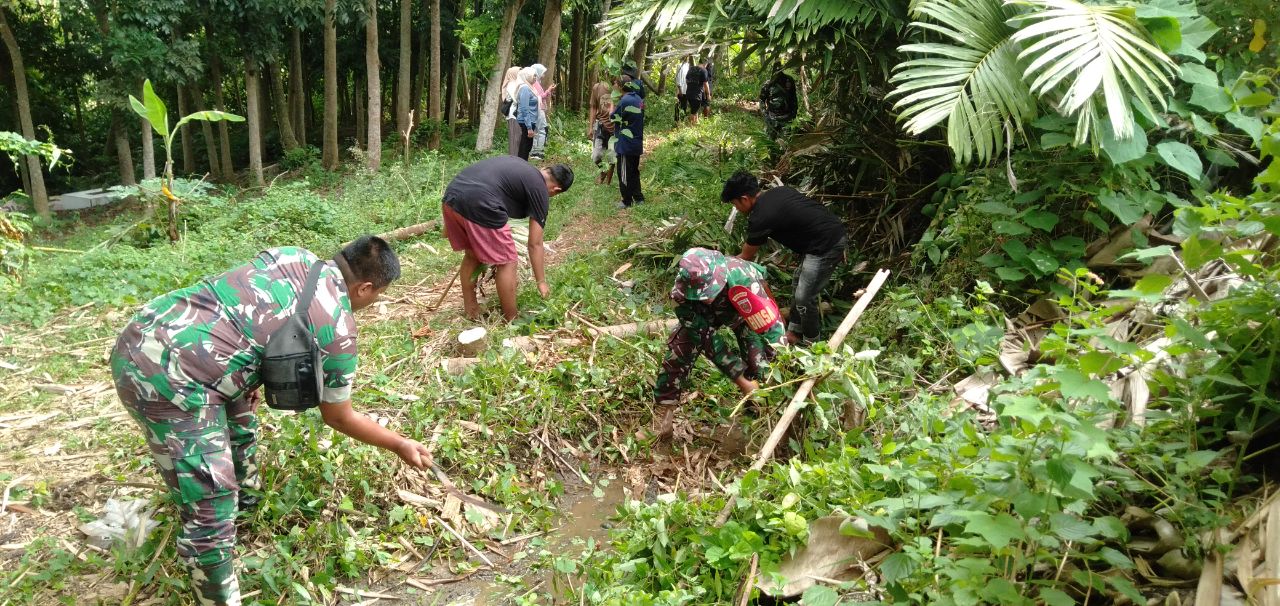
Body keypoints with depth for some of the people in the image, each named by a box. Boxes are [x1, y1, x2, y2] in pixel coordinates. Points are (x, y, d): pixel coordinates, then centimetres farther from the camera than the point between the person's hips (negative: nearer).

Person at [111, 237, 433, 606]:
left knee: (240, 427, 33)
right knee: (210, 513, -2)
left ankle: (246, 501, 59)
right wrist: (400, 445, 19)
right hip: (165, 381, -10)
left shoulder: (293, 255, 9)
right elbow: (337, 417, 6)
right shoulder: (338, 331, -8)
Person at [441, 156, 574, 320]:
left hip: (452, 195, 8)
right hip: (479, 204, -8)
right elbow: (535, 244, 9)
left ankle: (470, 311, 37)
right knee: (506, 262, 9)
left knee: (472, 254, 26)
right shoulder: (540, 191, 9)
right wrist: (541, 282, 18)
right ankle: (511, 322, 18)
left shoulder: (518, 167, 30)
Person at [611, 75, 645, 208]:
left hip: (625, 145, -8)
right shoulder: (638, 99, 6)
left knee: (624, 174, 2)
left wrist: (612, 106, 10)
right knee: (634, 171, 18)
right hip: (637, 143, 8)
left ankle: (627, 201, 9)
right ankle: (638, 198, 23)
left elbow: (613, 117, -8)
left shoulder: (624, 101, -20)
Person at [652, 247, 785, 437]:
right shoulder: (683, 291, -38)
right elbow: (706, 337, -32)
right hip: (703, 314, 1)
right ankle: (665, 410, 3)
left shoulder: (744, 280, -47)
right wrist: (741, 380, -32)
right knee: (679, 349, -11)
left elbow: (771, 326, -42)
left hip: (745, 310, -1)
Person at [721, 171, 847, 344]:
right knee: (799, 284, 20)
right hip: (836, 232, 10)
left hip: (827, 246, -10)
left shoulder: (760, 218, -14)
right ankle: (794, 333, 31)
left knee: (804, 298, -2)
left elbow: (745, 257, 0)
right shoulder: (778, 192, 10)